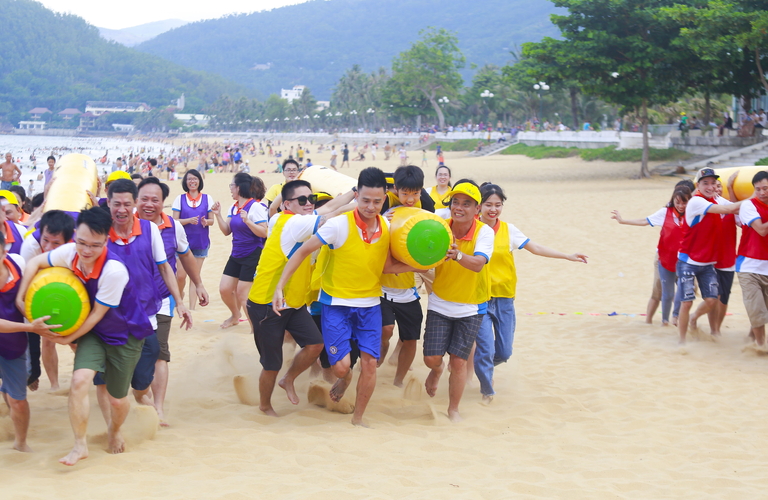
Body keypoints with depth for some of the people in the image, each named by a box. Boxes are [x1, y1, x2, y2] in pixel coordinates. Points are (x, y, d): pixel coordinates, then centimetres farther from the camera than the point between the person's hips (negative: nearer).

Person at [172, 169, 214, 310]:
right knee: (180, 275, -6)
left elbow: (211, 220, 5)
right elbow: (175, 221, -2)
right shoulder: (180, 199, 1)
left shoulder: (207, 198, 3)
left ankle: (192, 306, 5)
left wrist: (205, 222, -17)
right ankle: (179, 296, 24)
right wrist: (189, 220, -19)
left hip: (201, 242, 1)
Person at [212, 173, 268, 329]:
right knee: (224, 289, 9)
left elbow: (263, 233, -20)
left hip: (252, 256, -8)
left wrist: (247, 221, -31)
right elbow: (227, 231, 10)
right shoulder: (234, 207, 8)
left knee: (242, 294, -6)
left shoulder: (255, 206, -15)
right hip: (236, 255, 8)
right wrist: (218, 215, -1)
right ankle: (235, 316, 35)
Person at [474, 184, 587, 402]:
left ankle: (486, 366, 42)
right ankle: (487, 390, 19)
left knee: (504, 352, 8)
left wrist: (567, 256, -2)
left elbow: (535, 248, 3)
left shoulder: (508, 230, 3)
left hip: (504, 298, 3)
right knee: (485, 348, -7)